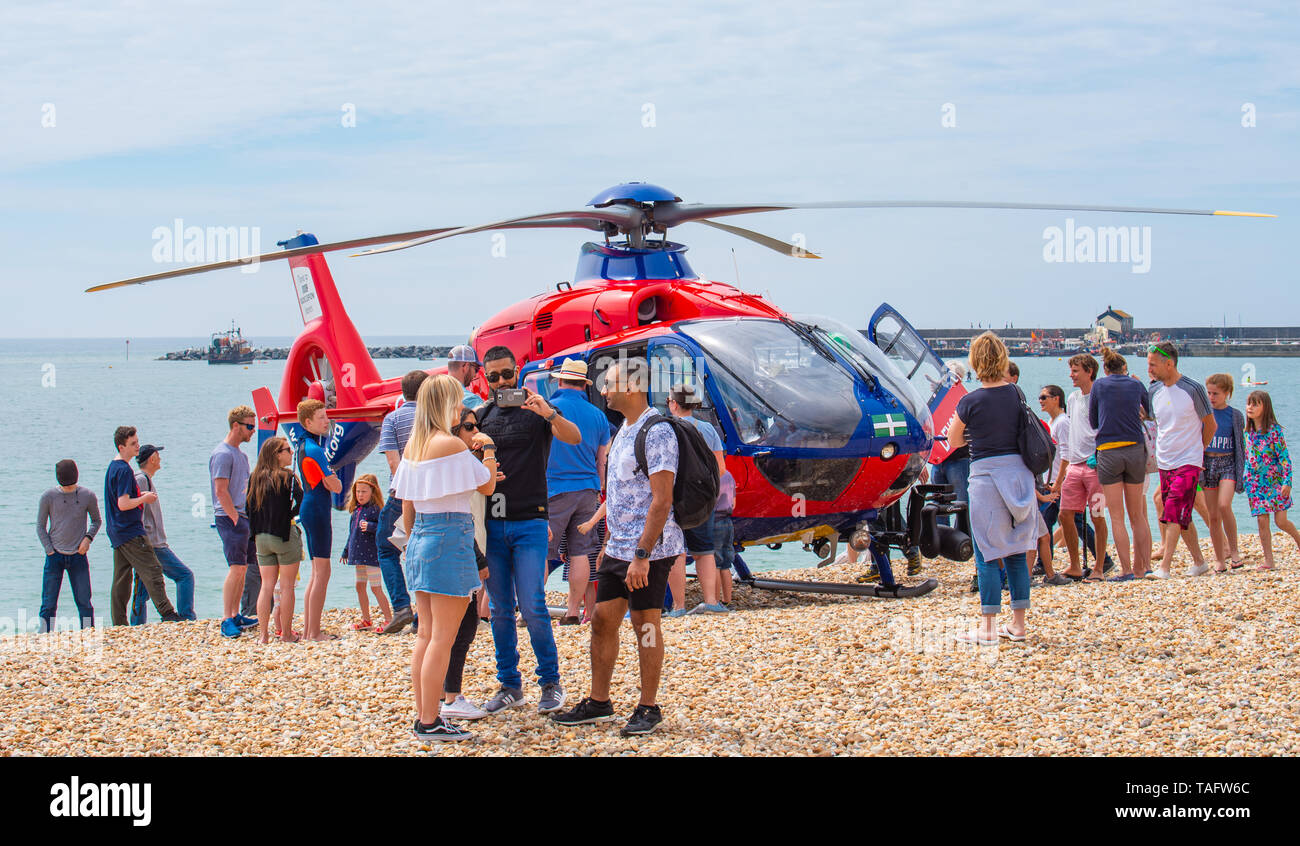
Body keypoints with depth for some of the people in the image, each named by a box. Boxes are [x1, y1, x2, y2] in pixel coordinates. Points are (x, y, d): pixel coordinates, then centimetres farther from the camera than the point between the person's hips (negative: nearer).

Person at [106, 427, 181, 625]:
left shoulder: (113, 467, 15)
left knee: (121, 579, 9)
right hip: (131, 532, -10)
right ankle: (167, 613, -15)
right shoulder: (124, 470, -16)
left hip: (117, 534, 10)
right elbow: (123, 504, -22)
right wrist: (144, 499, -8)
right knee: (152, 571, -11)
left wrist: (140, 496, 14)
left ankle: (119, 623, 10)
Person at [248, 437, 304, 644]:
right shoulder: (286, 477, -10)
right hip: (285, 535, -5)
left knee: (267, 586, 9)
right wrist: (290, 516, -1)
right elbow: (301, 502, -18)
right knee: (287, 586, 2)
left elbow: (250, 508, 10)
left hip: (261, 538, 5)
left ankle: (264, 633, 6)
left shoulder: (254, 478, 7)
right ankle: (286, 634, 4)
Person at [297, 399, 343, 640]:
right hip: (317, 510, -10)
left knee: (316, 572, 14)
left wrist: (328, 480, -2)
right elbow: (336, 486, -14)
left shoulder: (304, 446, 16)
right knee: (322, 572, -8)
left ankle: (308, 629, 15)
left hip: (309, 509, 10)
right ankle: (314, 632, -8)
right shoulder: (314, 450, -15)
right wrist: (334, 480, 6)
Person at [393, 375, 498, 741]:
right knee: (442, 637, -5)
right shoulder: (450, 444, -14)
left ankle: (423, 715, 16)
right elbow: (487, 486, -6)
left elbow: (406, 506, 14)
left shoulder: (412, 446, 10)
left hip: (420, 539, 9)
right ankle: (431, 722, -4)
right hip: (450, 536, -8)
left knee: (426, 634, 13)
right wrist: (488, 449, 8)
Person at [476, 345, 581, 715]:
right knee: (500, 609, 7)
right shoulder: (483, 415, 11)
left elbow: (575, 437, -17)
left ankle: (551, 683, 2)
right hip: (492, 523, 4)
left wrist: (549, 414, -35)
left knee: (532, 606, -10)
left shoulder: (536, 410, -1)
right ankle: (509, 685, 14)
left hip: (529, 521, -4)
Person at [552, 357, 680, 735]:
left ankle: (649, 708, 10)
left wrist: (642, 555, -24)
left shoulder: (657, 432, -17)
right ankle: (598, 703, 18)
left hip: (649, 549, -9)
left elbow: (662, 500, -22)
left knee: (645, 624, 0)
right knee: (602, 620, 10)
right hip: (618, 548, 9)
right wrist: (608, 544, 21)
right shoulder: (623, 431, 15)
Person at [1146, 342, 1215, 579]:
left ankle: (1164, 568, -18)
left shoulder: (1193, 389, -11)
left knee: (1173, 514, -15)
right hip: (1164, 463, 6)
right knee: (1181, 517, 10)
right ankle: (1199, 563, 21)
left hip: (1188, 463, -6)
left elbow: (1210, 425, 0)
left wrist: (1196, 451, 8)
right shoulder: (1154, 390, 5)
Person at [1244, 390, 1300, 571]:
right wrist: (1245, 480, 13)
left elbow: (1284, 457, -11)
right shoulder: (1248, 433, 6)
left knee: (1280, 520, -5)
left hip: (1275, 480, -4)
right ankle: (1268, 561, 2)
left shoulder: (1274, 430, -10)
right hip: (1256, 482, 4)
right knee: (1262, 520, -2)